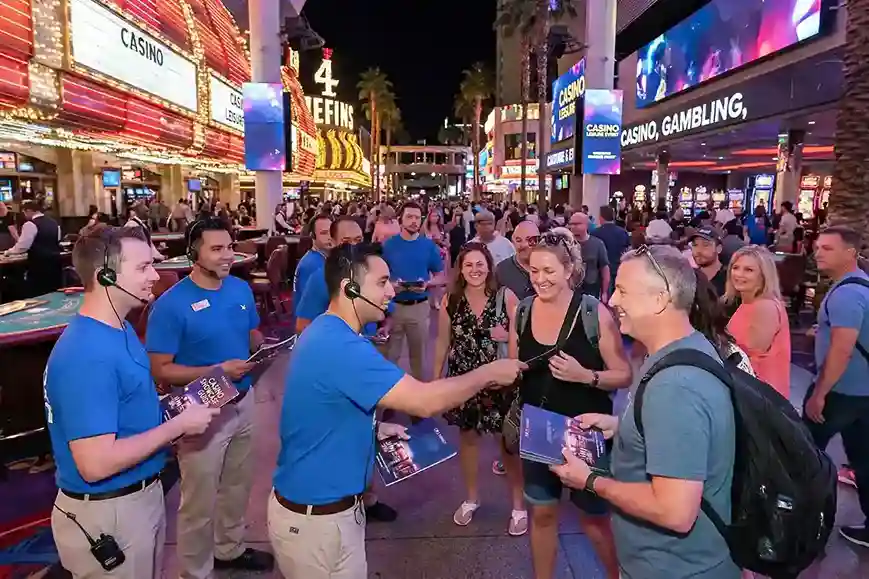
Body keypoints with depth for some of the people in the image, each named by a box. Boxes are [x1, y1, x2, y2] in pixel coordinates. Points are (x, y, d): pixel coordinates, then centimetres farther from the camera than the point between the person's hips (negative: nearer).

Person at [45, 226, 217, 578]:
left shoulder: (120, 330, 3)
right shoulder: (88, 355, -29)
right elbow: (96, 464, -31)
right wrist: (179, 424, -23)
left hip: (142, 493, 9)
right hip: (107, 513, -9)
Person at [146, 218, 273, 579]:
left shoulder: (241, 289, -2)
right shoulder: (171, 304, -20)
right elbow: (160, 370, -18)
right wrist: (217, 370, -26)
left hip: (243, 402, 6)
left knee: (238, 485, 25)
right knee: (199, 501, 11)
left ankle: (230, 550, 49)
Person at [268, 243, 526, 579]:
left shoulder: (326, 333, 3)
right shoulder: (340, 347, -30)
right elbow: (426, 401, -31)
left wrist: (373, 428, 7)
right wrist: (489, 373, -17)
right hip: (316, 517, -9)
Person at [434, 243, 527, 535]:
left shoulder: (506, 297, -10)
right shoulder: (450, 300, -2)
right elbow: (443, 341, 6)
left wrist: (508, 337, -23)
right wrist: (436, 379, 8)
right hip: (463, 379, 3)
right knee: (467, 436, 16)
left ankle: (518, 506, 24)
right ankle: (471, 499, 37)